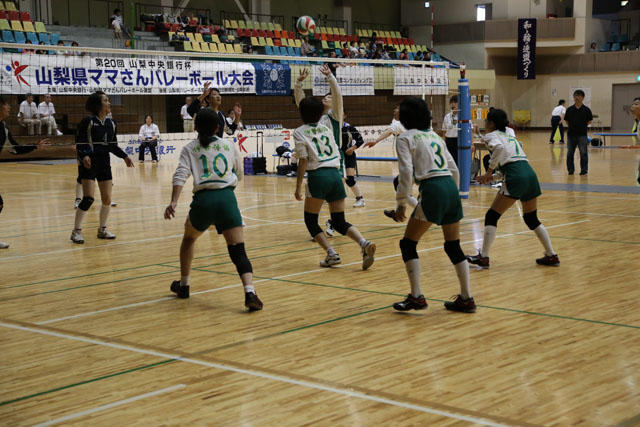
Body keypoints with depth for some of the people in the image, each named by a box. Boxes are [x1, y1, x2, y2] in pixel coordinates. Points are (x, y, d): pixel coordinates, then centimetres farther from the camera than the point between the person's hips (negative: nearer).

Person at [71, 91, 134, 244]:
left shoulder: (110, 123, 9)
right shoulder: (88, 122, -9)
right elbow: (79, 143, -11)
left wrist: (124, 156, 6)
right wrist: (84, 156, -27)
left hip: (104, 164, 6)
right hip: (89, 163, -6)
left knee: (107, 199, 5)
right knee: (88, 198, -13)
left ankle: (102, 229, 23)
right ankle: (76, 231, -2)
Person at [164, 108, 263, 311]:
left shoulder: (189, 149, 13)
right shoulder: (229, 146, 17)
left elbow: (181, 175, -3)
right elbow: (239, 175, 27)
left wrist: (173, 202, -12)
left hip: (203, 199, 0)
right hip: (227, 197, 0)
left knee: (189, 238, 29)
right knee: (238, 250, -2)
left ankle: (183, 285, 37)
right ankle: (250, 292, -23)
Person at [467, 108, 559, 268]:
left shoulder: (491, 136, 4)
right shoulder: (509, 134, 27)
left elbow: (499, 148, -18)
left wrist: (489, 171, -12)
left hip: (516, 177, -7)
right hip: (530, 173, 8)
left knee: (492, 216, 2)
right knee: (532, 219, 20)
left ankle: (483, 257, -1)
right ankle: (552, 255, 19)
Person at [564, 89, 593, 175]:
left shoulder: (586, 109, -3)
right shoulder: (569, 109, 2)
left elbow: (590, 120, 7)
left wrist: (583, 125, 1)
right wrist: (571, 127, 4)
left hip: (582, 134, -2)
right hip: (571, 134, 2)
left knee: (583, 153, 0)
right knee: (570, 153, 7)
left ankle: (584, 169, 10)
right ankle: (570, 169, 19)